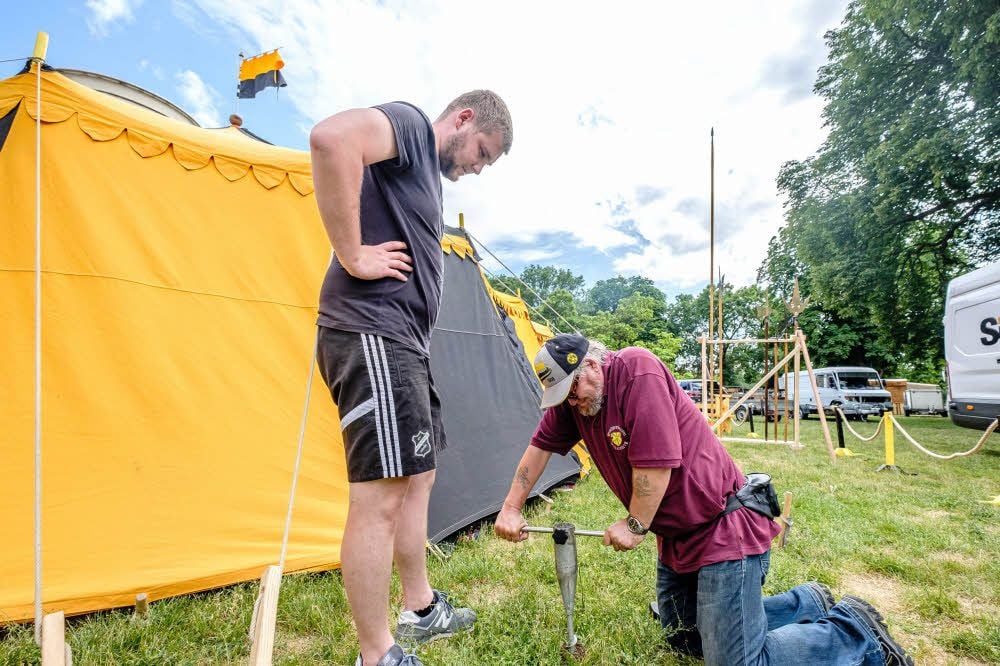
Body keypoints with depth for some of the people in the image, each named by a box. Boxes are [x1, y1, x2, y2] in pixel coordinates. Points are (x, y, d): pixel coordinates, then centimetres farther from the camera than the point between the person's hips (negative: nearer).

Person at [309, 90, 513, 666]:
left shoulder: (428, 171, 26)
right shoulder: (410, 123, -2)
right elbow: (331, 138, -24)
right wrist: (353, 256, -21)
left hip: (404, 341, 10)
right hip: (373, 333, -10)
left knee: (417, 479, 16)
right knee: (380, 496, -5)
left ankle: (421, 611, 34)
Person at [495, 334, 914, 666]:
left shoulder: (638, 371, -25)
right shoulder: (570, 396, -1)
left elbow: (656, 463, -27)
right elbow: (540, 446, 6)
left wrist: (635, 525, -13)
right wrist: (511, 508, 2)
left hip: (725, 530, -9)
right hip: (676, 536, 10)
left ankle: (856, 632, 12)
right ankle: (808, 603, 29)